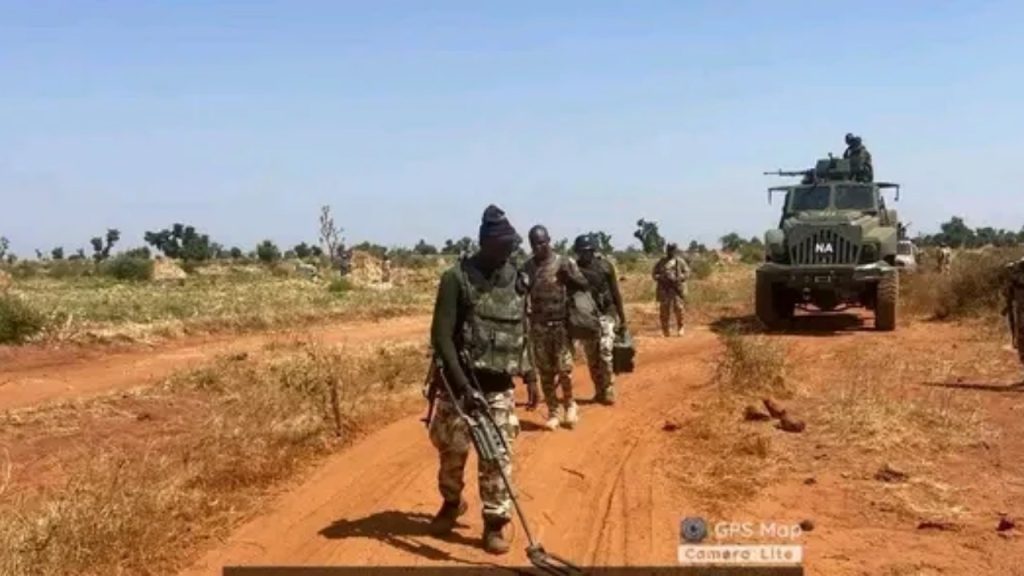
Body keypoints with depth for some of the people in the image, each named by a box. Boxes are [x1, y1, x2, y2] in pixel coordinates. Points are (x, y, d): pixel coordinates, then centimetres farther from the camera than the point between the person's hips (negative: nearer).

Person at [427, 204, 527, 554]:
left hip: (500, 385, 3)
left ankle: (495, 524, 12)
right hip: (460, 381, -3)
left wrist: (524, 368, 12)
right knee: (452, 449, 9)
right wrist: (463, 384, -23)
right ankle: (452, 502, 36)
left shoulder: (516, 279, 4)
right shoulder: (456, 278, -11)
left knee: (498, 456, 0)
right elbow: (441, 335, -16)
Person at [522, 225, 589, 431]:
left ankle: (569, 405, 18)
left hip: (561, 323, -3)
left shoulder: (564, 263, -2)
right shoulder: (527, 267, 7)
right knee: (544, 371, 5)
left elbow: (584, 284, -4)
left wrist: (569, 276, -22)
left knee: (564, 368, -4)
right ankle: (553, 412, 14)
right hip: (538, 325, 3)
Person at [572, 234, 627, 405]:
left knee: (605, 353, -13)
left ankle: (608, 392, -4)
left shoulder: (605, 266, -3)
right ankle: (599, 391, 18)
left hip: (606, 315, -2)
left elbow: (616, 293, 2)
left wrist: (622, 319, 3)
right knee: (592, 357, 6)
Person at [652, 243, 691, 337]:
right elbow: (654, 274, 10)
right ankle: (665, 330, 9)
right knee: (664, 310, -1)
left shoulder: (680, 262, 5)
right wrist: (661, 277, -9)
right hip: (664, 289, 2)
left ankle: (680, 328, 8)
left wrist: (677, 278, -14)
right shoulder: (661, 262, 10)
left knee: (678, 309, -8)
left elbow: (686, 273, 1)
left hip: (677, 289, -2)